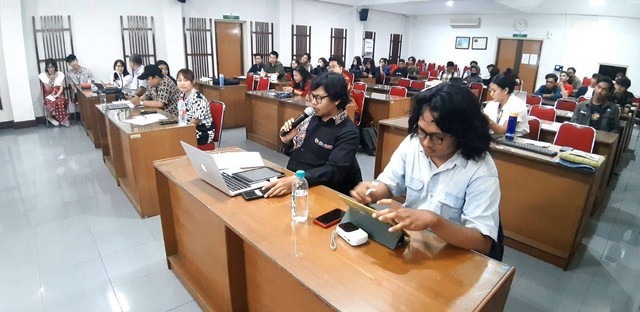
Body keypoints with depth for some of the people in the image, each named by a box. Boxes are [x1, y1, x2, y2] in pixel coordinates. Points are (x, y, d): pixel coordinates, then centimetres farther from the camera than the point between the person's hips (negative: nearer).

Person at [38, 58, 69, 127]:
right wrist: (50, 80, -20)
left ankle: (63, 119, -18)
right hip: (49, 95, -1)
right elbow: (48, 90, -8)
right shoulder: (43, 75, -4)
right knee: (51, 102, -34)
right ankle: (49, 117, -4)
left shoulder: (60, 74, 2)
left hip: (58, 94, 1)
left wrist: (57, 95, -19)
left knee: (61, 100, -34)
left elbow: (61, 87, -2)